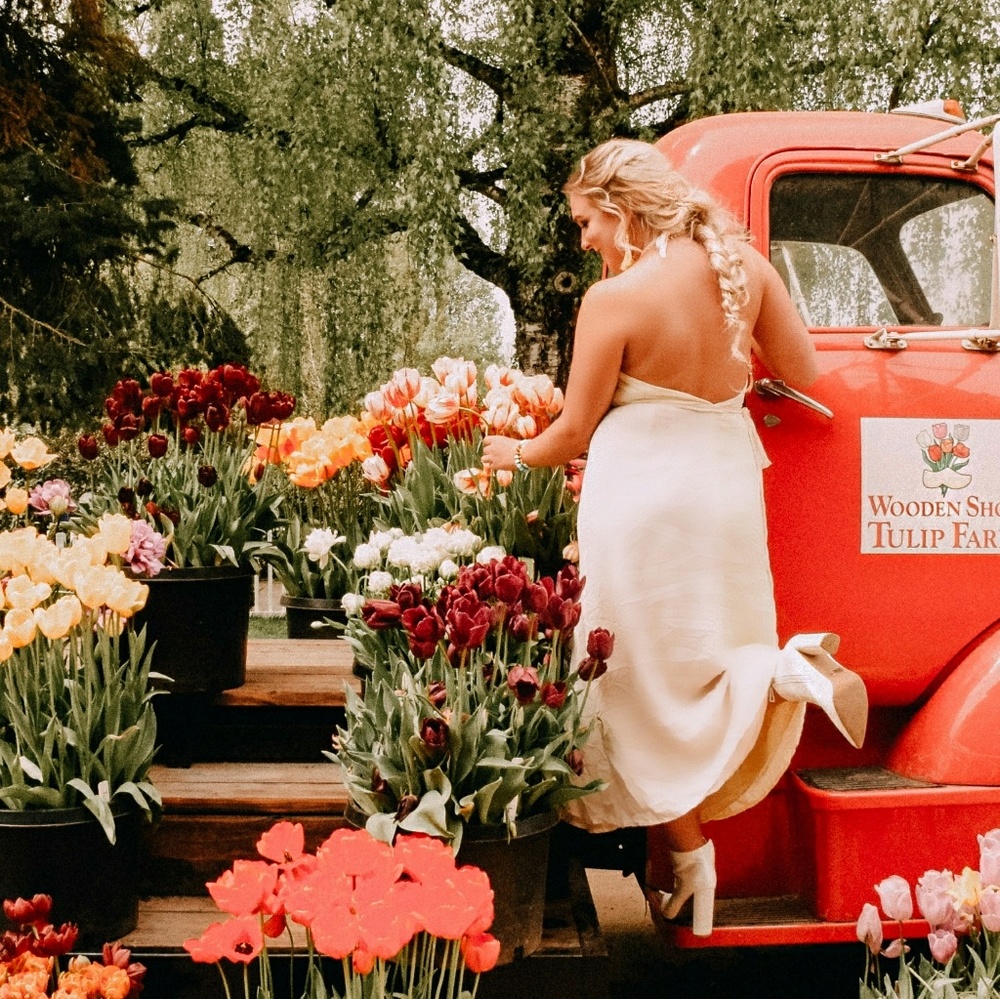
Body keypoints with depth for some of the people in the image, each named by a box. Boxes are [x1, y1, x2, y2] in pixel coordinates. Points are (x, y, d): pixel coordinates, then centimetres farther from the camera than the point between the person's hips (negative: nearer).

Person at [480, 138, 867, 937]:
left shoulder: (615, 299, -17)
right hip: (729, 478, 6)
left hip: (644, 489, -6)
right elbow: (803, 370, 5)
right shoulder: (743, 264, -2)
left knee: (654, 682, 6)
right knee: (717, 651, 20)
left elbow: (575, 432, -9)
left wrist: (518, 455, 11)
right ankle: (785, 670, -5)